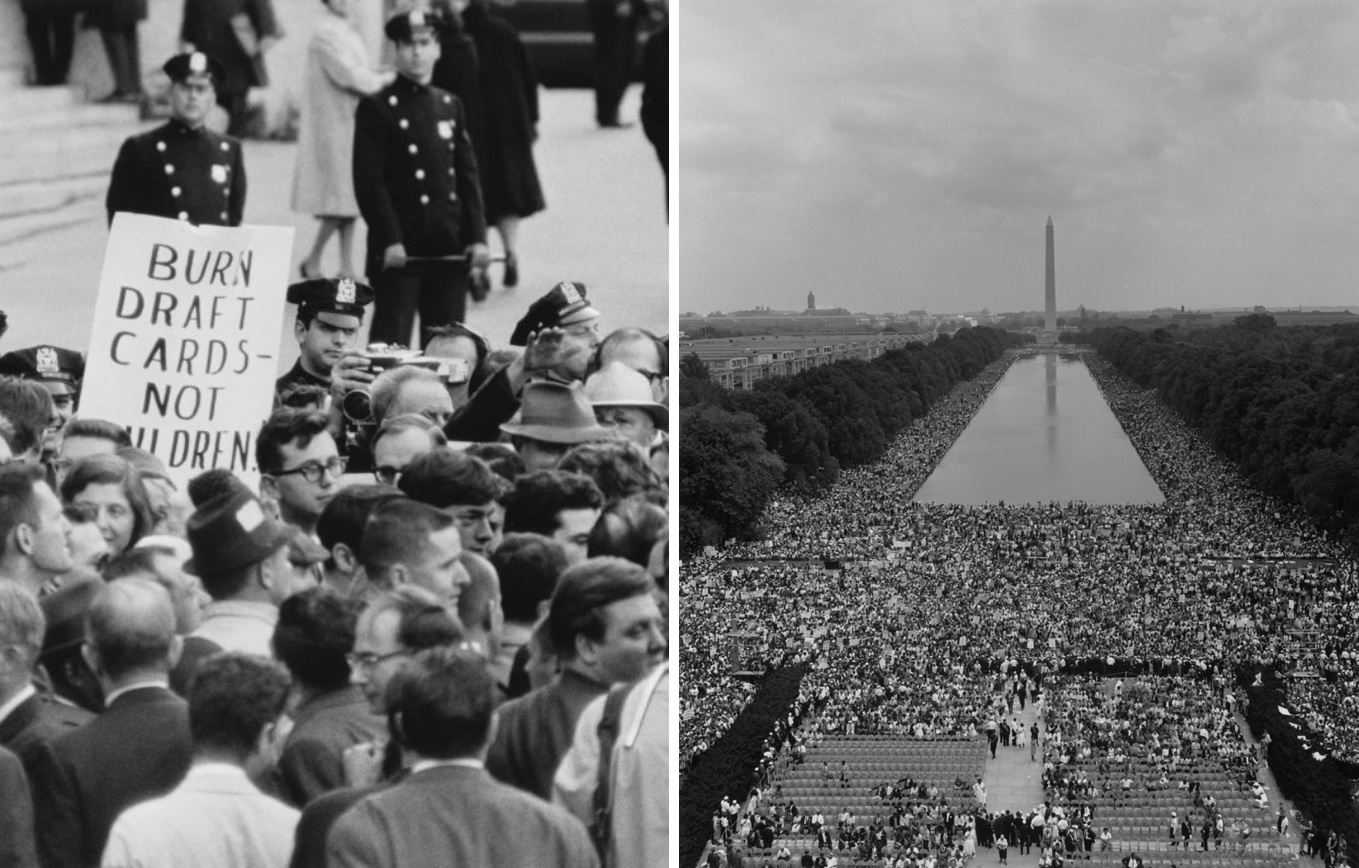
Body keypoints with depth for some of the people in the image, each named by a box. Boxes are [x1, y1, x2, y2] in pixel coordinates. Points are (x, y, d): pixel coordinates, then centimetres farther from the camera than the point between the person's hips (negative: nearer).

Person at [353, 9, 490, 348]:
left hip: (450, 246, 5)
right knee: (391, 343, -5)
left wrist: (477, 236, 3)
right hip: (400, 248, -5)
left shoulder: (450, 105, 14)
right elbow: (369, 181, -8)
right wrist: (390, 240, -15)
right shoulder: (376, 107, -2)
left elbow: (468, 175, 12)